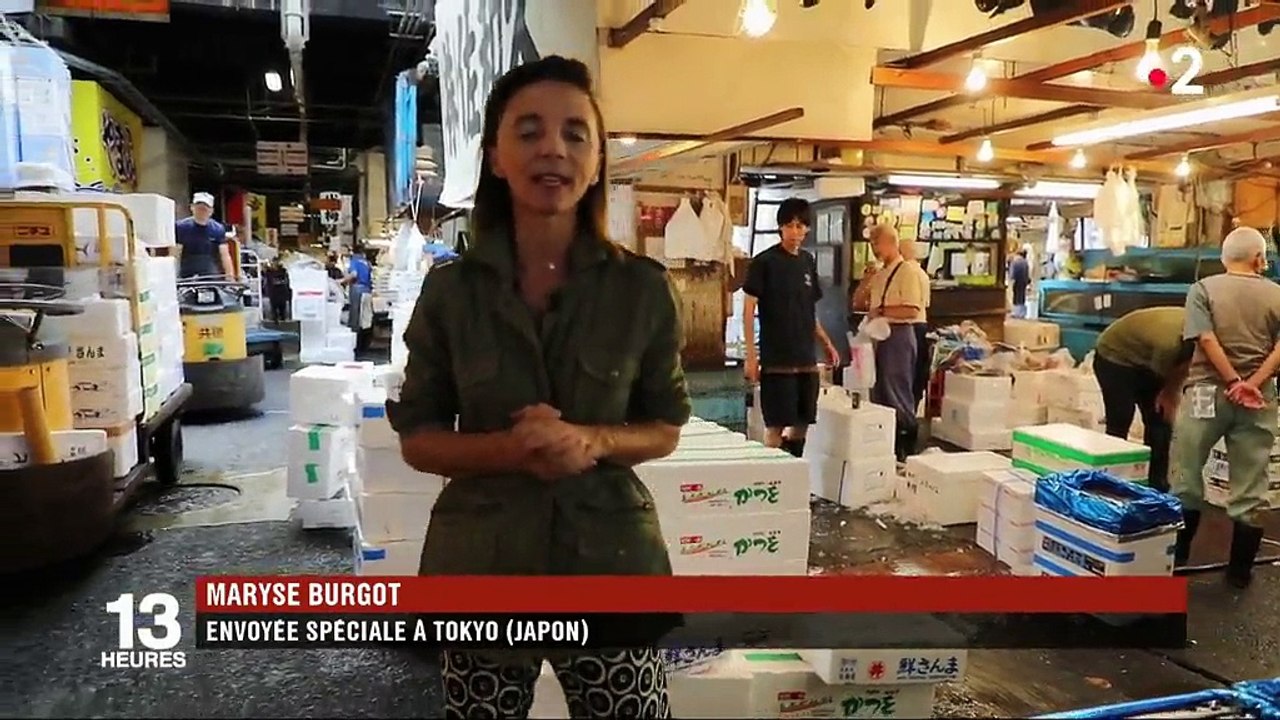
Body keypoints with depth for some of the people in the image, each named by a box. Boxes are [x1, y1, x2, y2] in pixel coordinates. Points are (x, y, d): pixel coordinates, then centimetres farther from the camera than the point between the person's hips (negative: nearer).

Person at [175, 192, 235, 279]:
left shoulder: (218, 229, 5)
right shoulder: (181, 227, 3)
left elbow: (225, 255, 1)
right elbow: (175, 254, 1)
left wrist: (231, 274, -12)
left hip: (214, 279, 1)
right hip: (187, 278, -1)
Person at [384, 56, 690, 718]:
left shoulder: (643, 289, -4)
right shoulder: (450, 290, -3)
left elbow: (665, 428, 4)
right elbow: (416, 438, 1)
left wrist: (591, 441, -17)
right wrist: (507, 448, -18)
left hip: (608, 559, 0)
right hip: (481, 562, 1)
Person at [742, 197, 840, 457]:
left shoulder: (808, 262, 12)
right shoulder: (764, 262, -6)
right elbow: (748, 310, -7)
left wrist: (826, 343, 13)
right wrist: (751, 356, -13)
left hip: (806, 359, 6)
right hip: (776, 359, -6)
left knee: (803, 422, 10)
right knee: (776, 424, -3)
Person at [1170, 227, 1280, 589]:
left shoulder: (1203, 289, 1)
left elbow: (1206, 339, -12)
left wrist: (1234, 382, -12)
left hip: (1207, 391, -2)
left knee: (1186, 477, 9)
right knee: (1250, 487, 9)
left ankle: (1175, 559, 15)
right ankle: (1240, 569, 16)